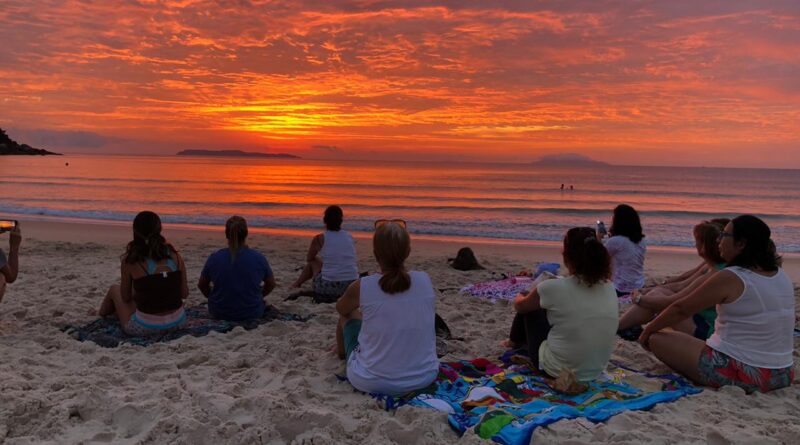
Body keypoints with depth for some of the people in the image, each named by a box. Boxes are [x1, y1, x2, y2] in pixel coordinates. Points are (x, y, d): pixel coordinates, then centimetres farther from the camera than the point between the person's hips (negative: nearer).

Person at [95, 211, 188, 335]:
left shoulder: (130, 260, -11)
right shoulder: (174, 255, -4)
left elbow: (126, 297, 1)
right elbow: (185, 293, 1)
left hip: (145, 327, -3)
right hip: (178, 322, 4)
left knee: (115, 289, 26)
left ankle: (101, 316, 55)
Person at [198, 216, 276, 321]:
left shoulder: (214, 258, -14)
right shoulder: (259, 258, -14)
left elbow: (202, 285, 2)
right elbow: (271, 284, 2)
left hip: (219, 313, 1)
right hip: (252, 314, 0)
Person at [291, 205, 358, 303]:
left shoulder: (319, 239, -3)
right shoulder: (350, 237, 7)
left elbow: (308, 259, 17)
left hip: (329, 290, -3)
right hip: (352, 288, 3)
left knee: (313, 262, 23)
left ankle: (297, 284, 43)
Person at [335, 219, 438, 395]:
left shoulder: (361, 287, -15)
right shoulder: (425, 281, -8)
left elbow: (341, 309, 10)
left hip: (371, 383, -2)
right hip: (424, 378, 3)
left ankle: (342, 352, 54)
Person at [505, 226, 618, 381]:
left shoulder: (553, 287, -21)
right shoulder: (609, 288, -7)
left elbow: (519, 306, 0)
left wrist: (520, 297, 26)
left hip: (556, 371, -5)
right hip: (596, 372, 5)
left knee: (530, 308, 16)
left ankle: (515, 341, 45)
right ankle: (521, 341, 52)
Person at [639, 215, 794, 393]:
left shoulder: (730, 278, -17)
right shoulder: (781, 276, 5)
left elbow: (680, 309, -9)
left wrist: (647, 331, 4)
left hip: (738, 374, -8)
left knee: (657, 338, -1)